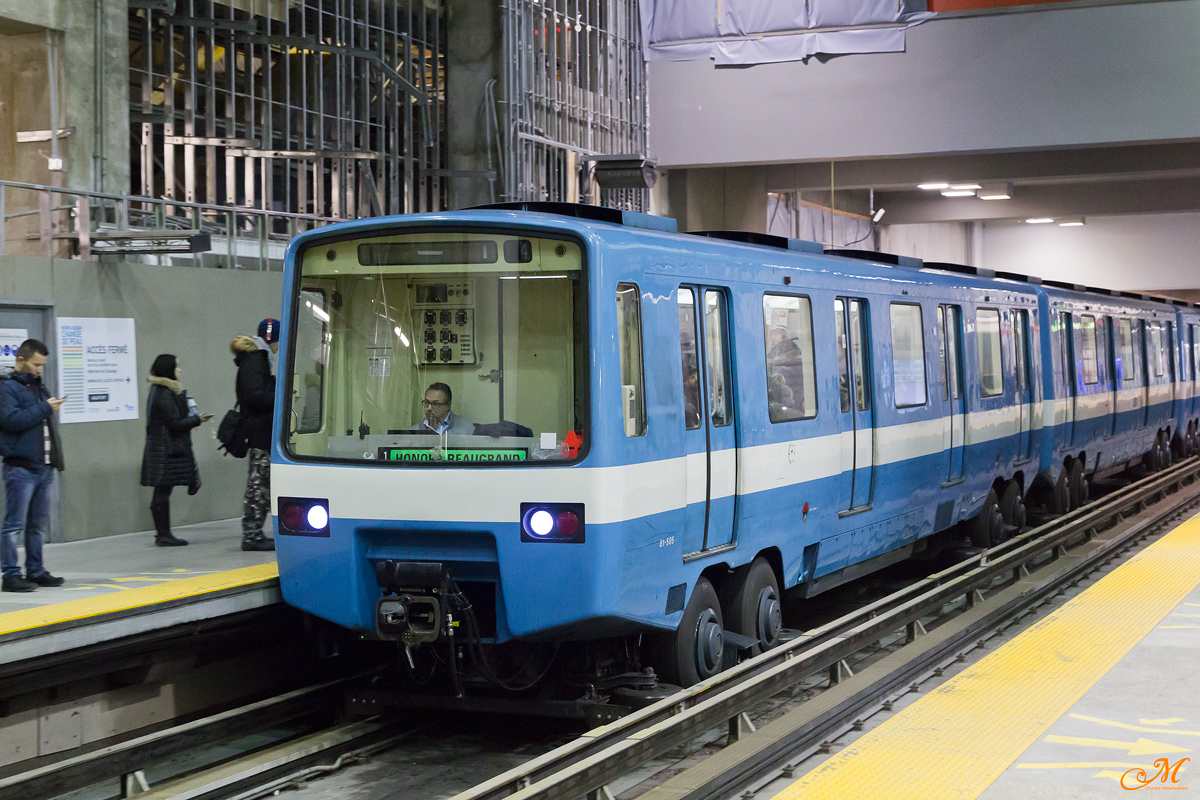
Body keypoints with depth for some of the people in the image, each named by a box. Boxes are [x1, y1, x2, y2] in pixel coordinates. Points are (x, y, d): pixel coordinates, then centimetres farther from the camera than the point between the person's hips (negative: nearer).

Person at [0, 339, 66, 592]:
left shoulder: (41, 388, 19)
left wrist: (57, 458, 17)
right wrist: (44, 408, -16)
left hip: (44, 467, 8)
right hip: (20, 467, -8)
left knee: (38, 524, 12)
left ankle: (35, 570, 19)